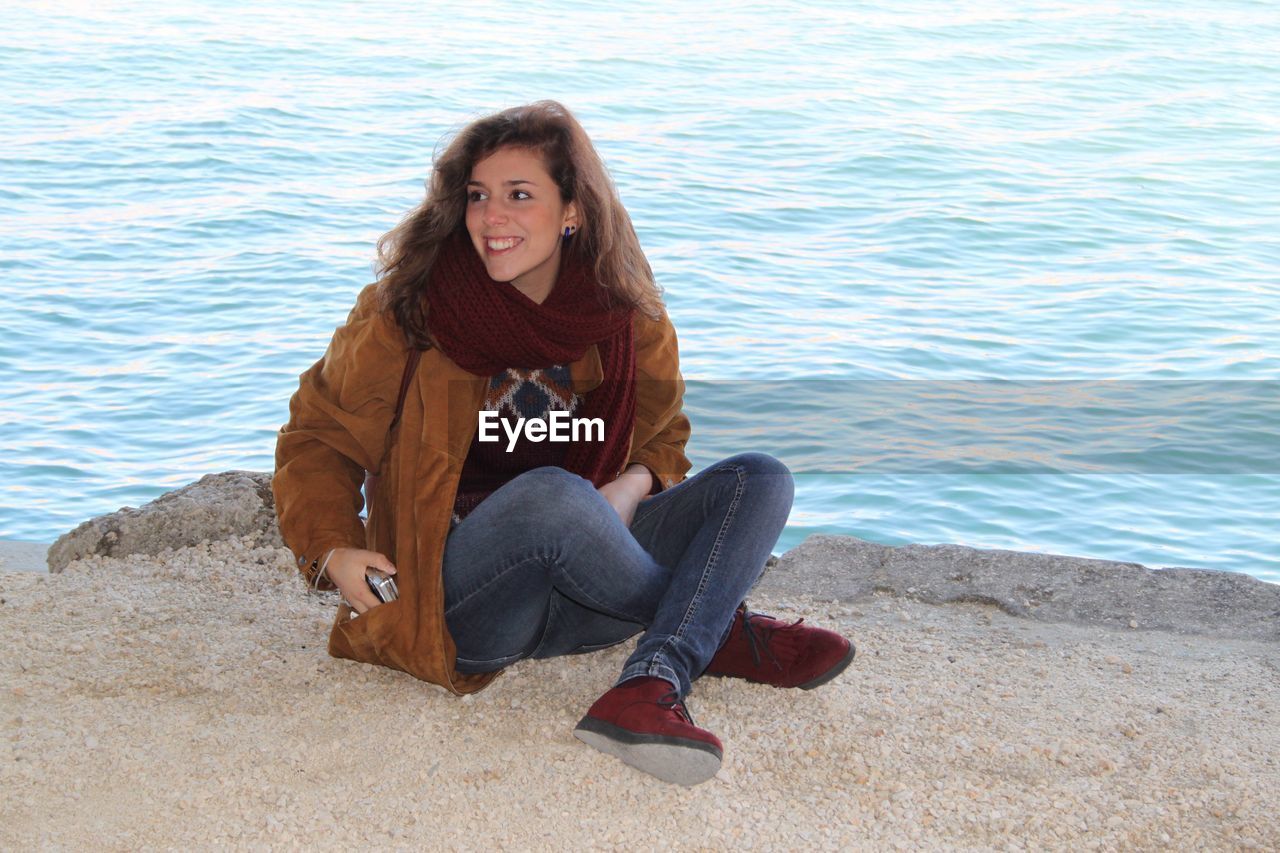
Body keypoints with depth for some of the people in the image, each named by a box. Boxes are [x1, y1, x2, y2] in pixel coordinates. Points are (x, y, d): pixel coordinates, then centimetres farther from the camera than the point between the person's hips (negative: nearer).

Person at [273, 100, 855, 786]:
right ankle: (722, 635, -11)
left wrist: (635, 483, -7)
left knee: (758, 479, -11)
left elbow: (662, 435, 17)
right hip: (452, 605, -4)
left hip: (576, 600, 4)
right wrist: (332, 552, -11)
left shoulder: (627, 317, 2)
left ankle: (650, 686, -35)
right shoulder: (407, 311, -6)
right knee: (550, 494, -36)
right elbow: (317, 432, 5)